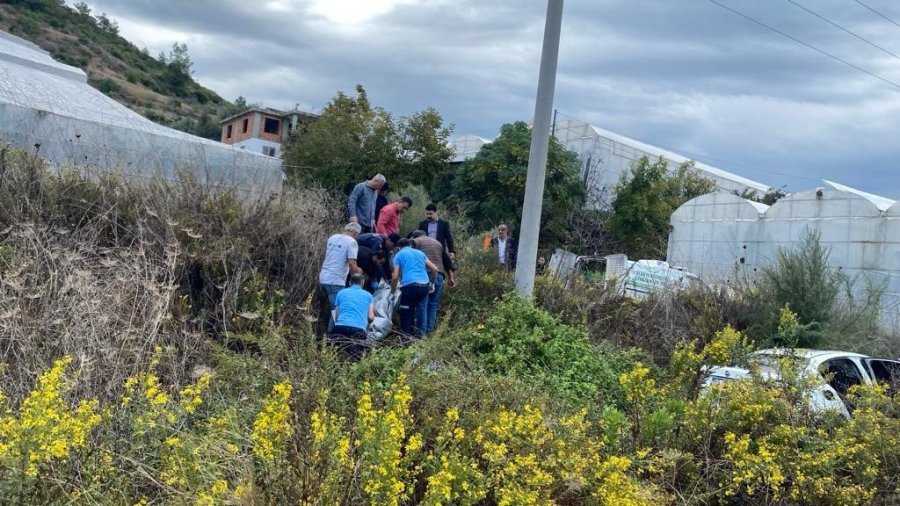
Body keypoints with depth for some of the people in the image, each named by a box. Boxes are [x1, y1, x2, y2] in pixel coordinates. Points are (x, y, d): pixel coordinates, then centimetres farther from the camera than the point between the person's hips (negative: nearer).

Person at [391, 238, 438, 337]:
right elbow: (435, 269, 21)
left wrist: (392, 292, 18)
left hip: (410, 285, -5)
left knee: (405, 312, 6)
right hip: (425, 285, 5)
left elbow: (395, 277, 6)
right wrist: (431, 282, 34)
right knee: (412, 308, 26)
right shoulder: (420, 253, 25)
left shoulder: (399, 255, 13)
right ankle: (413, 331, 26)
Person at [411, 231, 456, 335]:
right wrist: (450, 277, 31)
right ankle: (429, 330, 10)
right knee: (433, 304, 11)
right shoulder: (437, 243, 27)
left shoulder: (415, 241, 12)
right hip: (439, 275, 4)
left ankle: (422, 332, -3)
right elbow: (447, 260, 26)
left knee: (422, 305, -2)